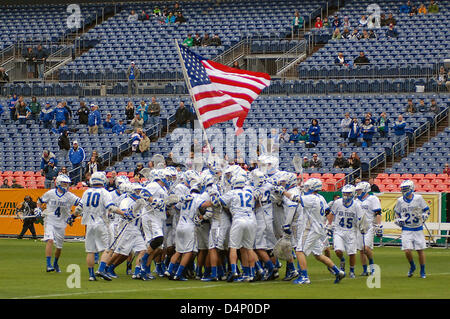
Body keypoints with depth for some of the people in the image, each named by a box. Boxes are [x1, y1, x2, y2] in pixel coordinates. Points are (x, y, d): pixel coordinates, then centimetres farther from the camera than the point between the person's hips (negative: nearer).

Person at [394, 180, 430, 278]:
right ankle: (412, 267, 18)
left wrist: (422, 217, -14)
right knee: (407, 251, -9)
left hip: (418, 229, -1)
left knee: (420, 250, 2)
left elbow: (427, 211, 4)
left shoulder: (418, 198, -4)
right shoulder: (400, 201, 3)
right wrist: (398, 221, -1)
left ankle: (422, 271, 17)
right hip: (406, 229, 1)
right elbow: (397, 213, 17)